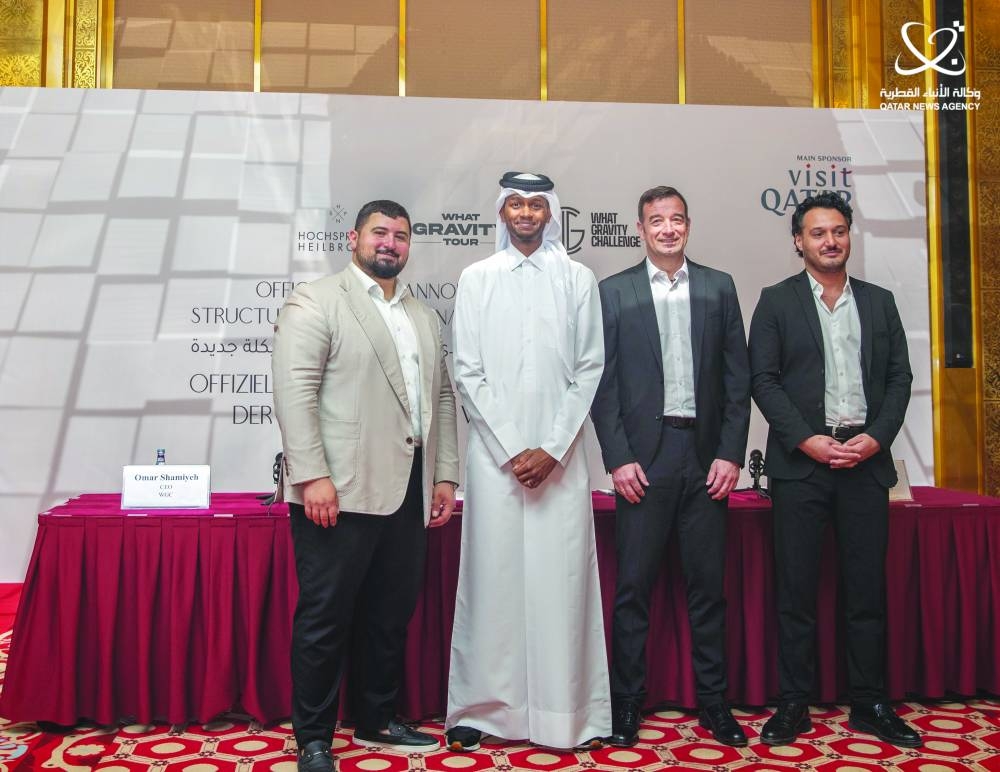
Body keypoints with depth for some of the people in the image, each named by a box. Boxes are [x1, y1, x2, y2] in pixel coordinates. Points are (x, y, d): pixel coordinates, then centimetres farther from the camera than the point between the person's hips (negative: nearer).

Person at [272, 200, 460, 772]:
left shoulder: (425, 317, 19)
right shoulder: (316, 302, -1)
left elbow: (442, 397, 18)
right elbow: (294, 391, -10)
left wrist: (445, 475, 12)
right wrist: (312, 475, -18)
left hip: (409, 490, 6)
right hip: (341, 490, -6)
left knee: (392, 615, 14)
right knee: (326, 617, 3)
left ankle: (378, 720, 30)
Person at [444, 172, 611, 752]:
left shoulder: (579, 280, 8)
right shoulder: (476, 279, 7)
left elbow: (590, 370, 3)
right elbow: (467, 373, 2)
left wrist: (552, 451, -7)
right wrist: (510, 450, -6)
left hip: (560, 457, 0)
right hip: (494, 453, 0)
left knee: (562, 578, 2)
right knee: (492, 576, 2)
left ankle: (568, 710, 13)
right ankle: (481, 706, 14)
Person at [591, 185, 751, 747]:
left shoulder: (719, 287, 9)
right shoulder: (615, 291, 4)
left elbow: (738, 377, 6)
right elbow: (603, 382, 0)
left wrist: (731, 453, -1)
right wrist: (618, 458, -7)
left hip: (707, 455, 2)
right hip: (642, 457, -2)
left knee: (708, 585, 9)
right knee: (634, 587, 3)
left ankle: (714, 703, 22)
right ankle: (627, 705, 16)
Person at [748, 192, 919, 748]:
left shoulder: (879, 302, 13)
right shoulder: (777, 301, 4)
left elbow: (899, 377, 9)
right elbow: (764, 379, -2)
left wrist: (877, 436, -6)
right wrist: (806, 439, -12)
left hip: (866, 459, 3)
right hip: (800, 462, -2)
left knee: (868, 588, 8)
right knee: (796, 589, 2)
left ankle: (870, 704, 21)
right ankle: (794, 705, 13)